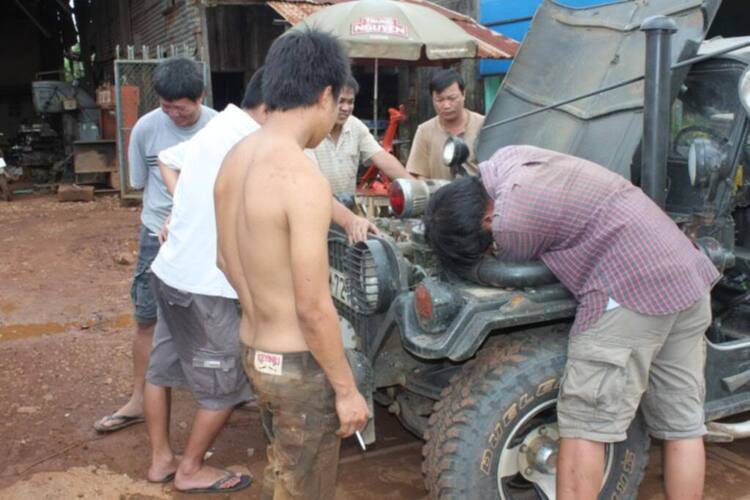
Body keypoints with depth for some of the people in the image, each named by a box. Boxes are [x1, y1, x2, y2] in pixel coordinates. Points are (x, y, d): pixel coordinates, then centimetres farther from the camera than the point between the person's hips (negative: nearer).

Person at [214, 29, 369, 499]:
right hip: (298, 363, -8)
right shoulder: (303, 178, -25)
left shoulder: (235, 159, 0)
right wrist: (347, 389, -11)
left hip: (252, 350, 8)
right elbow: (314, 310, -23)